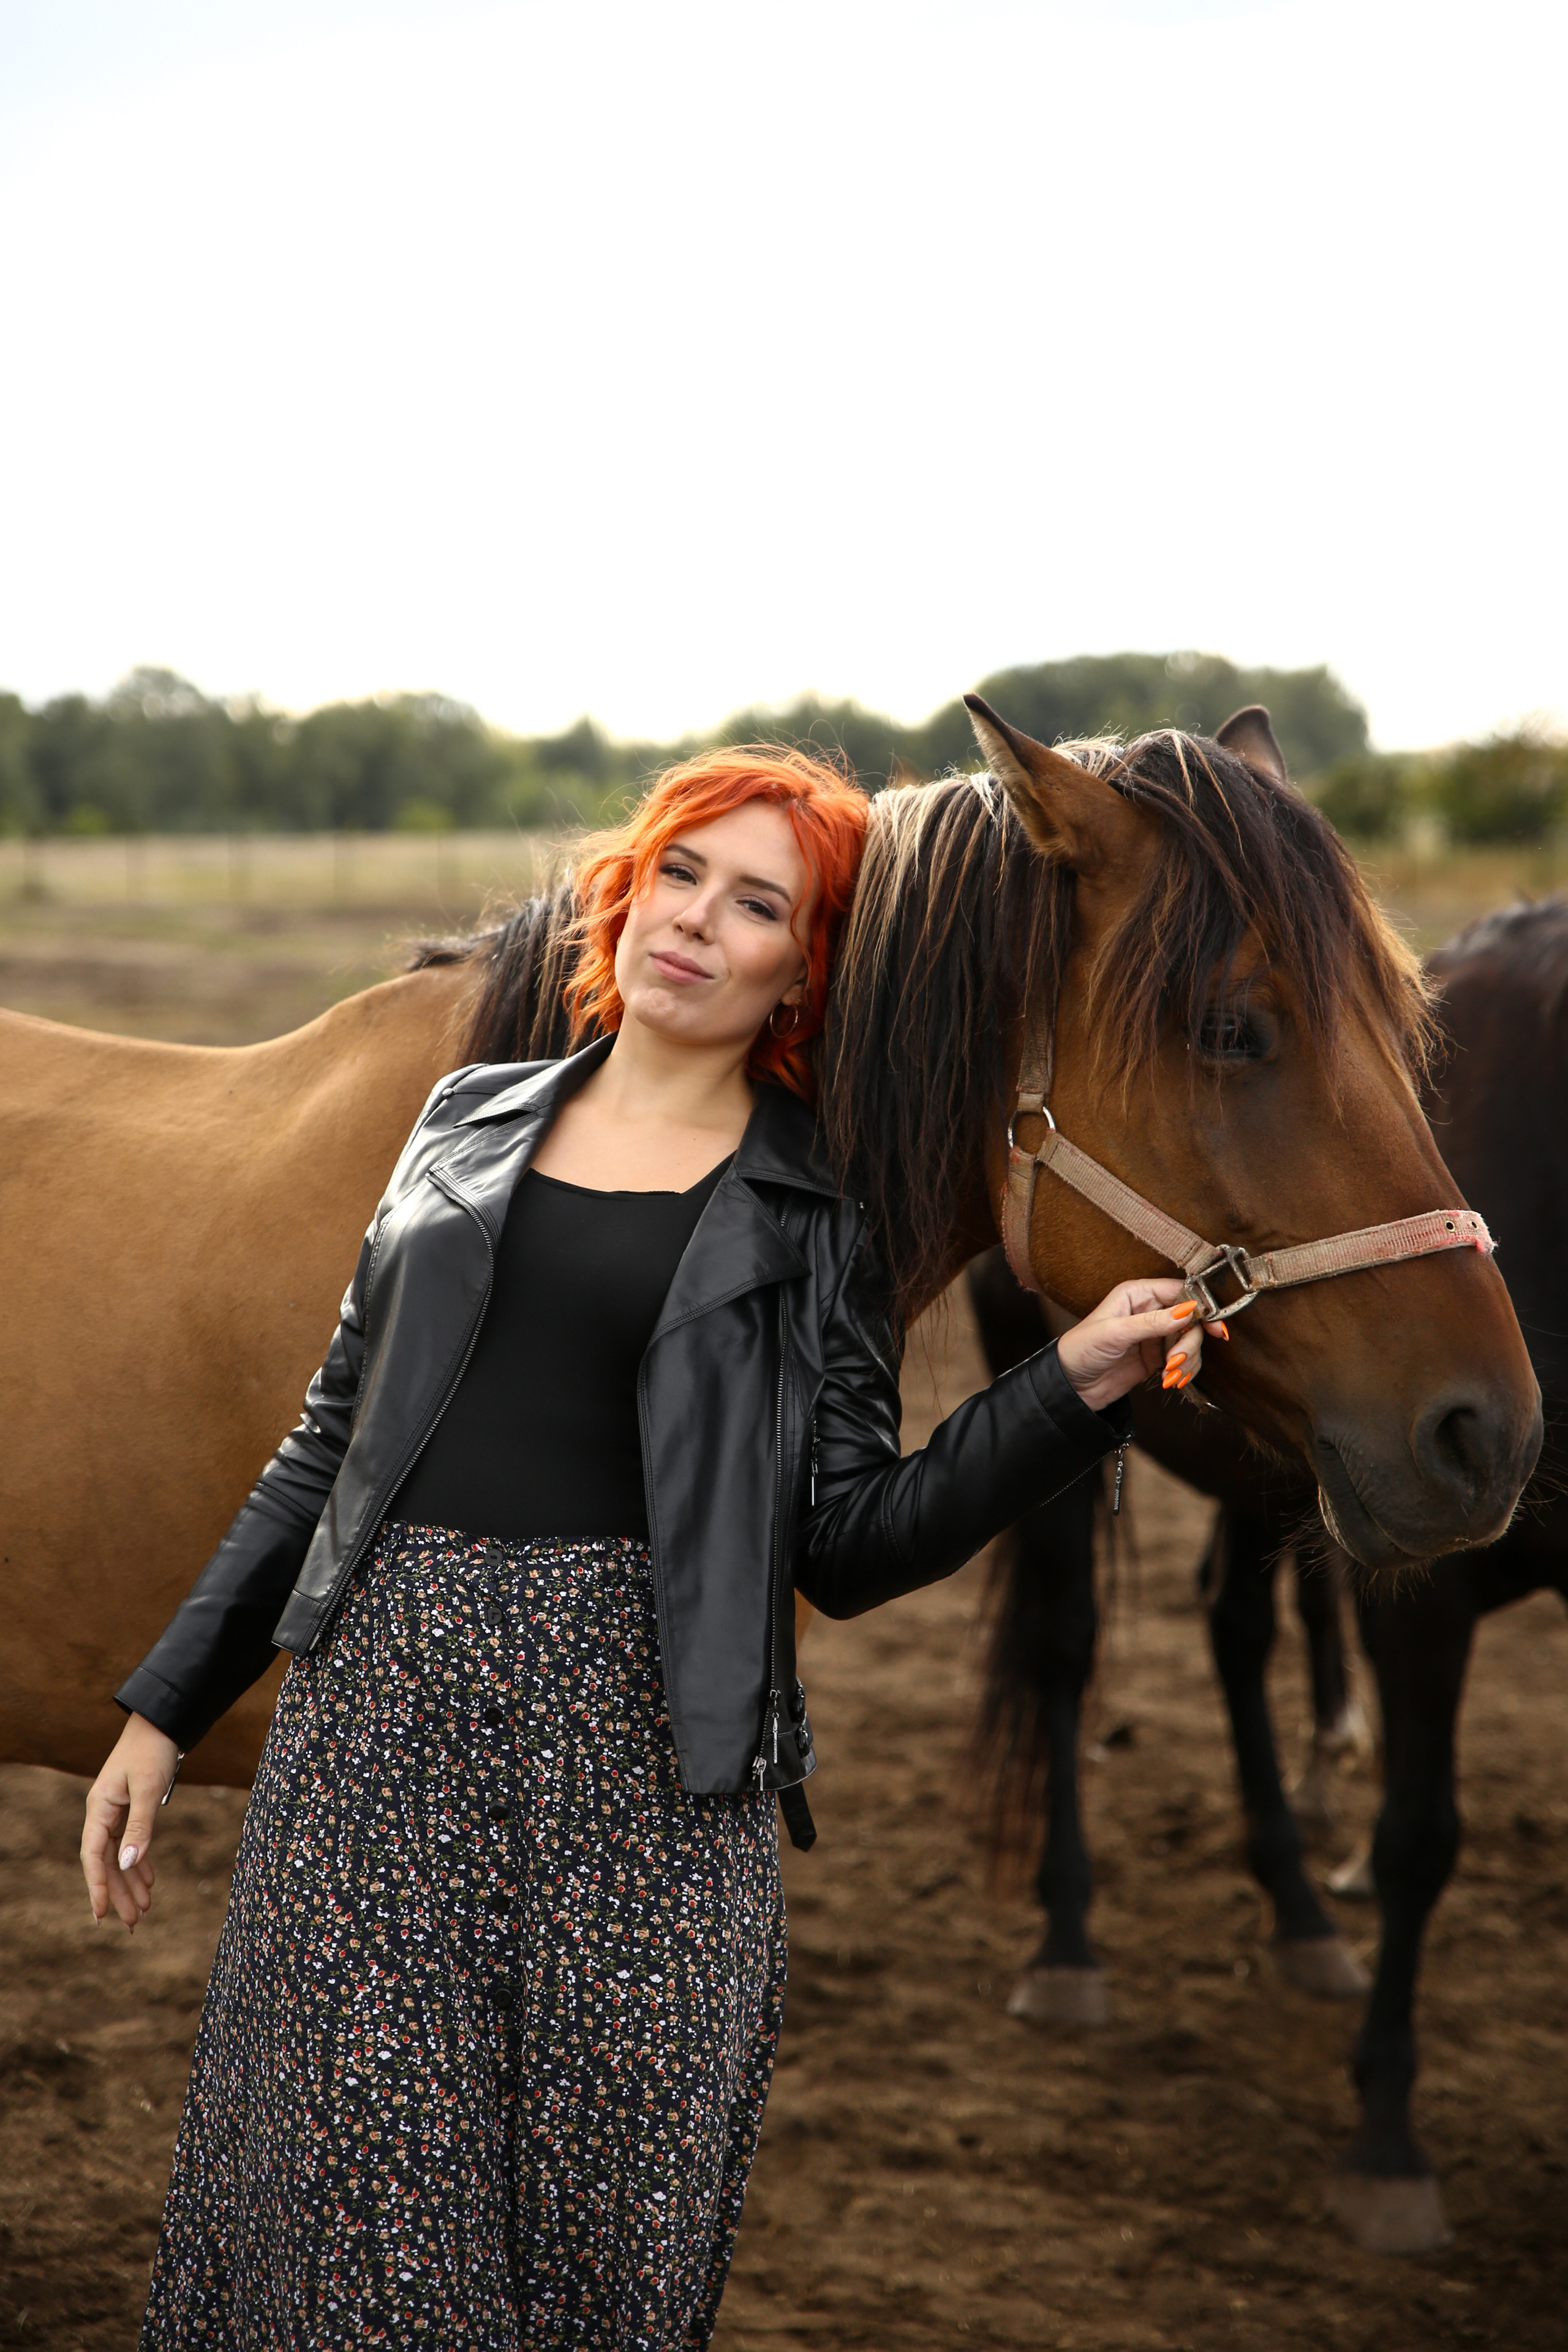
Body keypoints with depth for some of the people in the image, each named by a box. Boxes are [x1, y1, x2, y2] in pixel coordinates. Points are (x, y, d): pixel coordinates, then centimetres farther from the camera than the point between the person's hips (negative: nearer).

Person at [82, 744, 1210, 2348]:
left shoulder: (814, 1218, 5)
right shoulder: (471, 1121, 13)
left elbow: (849, 1550, -1)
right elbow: (331, 1444, 16)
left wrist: (1078, 1387, -12)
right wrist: (165, 1707, 14)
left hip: (639, 1735, -2)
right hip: (380, 1700, 2)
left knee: (608, 2213, 4)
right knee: (336, 2193, 3)